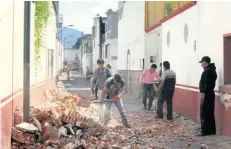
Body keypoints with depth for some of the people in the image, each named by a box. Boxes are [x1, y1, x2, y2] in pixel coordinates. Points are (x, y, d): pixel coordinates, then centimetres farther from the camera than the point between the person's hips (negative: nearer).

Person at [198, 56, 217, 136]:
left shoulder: (208, 71, -14)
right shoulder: (212, 70, 18)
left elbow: (207, 83, -23)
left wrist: (203, 92, -23)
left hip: (206, 95, -11)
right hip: (210, 94, 11)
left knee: (204, 113, -8)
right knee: (210, 113, 13)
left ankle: (205, 131, -7)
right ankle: (211, 130, 17)